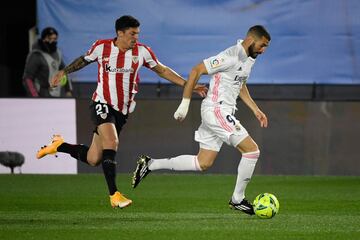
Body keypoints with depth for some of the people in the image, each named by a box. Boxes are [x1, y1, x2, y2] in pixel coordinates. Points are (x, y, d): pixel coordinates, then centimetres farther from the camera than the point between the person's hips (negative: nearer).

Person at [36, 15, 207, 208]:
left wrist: (189, 85, 2)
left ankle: (59, 145, 31)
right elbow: (85, 60, 16)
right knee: (111, 142, -27)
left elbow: (162, 71, 7)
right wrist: (64, 72, 15)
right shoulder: (101, 47, -5)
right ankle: (114, 194, -20)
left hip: (122, 111, 3)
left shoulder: (142, 51, -2)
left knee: (93, 160, 3)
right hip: (102, 104, -3)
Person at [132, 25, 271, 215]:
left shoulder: (248, 59, 12)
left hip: (222, 112, 10)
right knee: (252, 150, -11)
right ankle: (237, 199, 1)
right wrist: (185, 103, -16)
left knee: (203, 163, 10)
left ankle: (150, 164, 16)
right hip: (217, 111, -10)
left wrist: (256, 110, 22)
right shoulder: (230, 57, -18)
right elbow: (196, 70, -18)